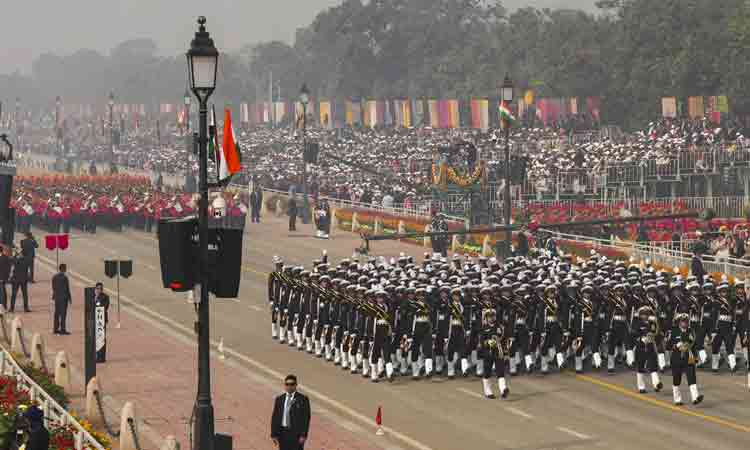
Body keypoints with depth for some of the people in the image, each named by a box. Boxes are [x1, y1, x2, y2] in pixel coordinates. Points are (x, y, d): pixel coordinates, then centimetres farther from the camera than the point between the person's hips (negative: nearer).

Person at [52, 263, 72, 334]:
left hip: (57, 297, 7)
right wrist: (70, 298, -6)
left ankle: (56, 329, 17)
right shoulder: (64, 277, -15)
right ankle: (62, 329, -3)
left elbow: (53, 287, 11)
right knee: (63, 314, -3)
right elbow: (67, 289, -13)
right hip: (63, 297, -7)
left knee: (57, 313, 12)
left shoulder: (54, 277, 6)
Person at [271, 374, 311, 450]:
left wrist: (303, 435, -12)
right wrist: (274, 434, 2)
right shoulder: (279, 399, 11)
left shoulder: (302, 399, -1)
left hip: (296, 433, -4)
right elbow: (275, 417, 9)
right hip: (283, 433, 4)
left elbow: (306, 418, -5)